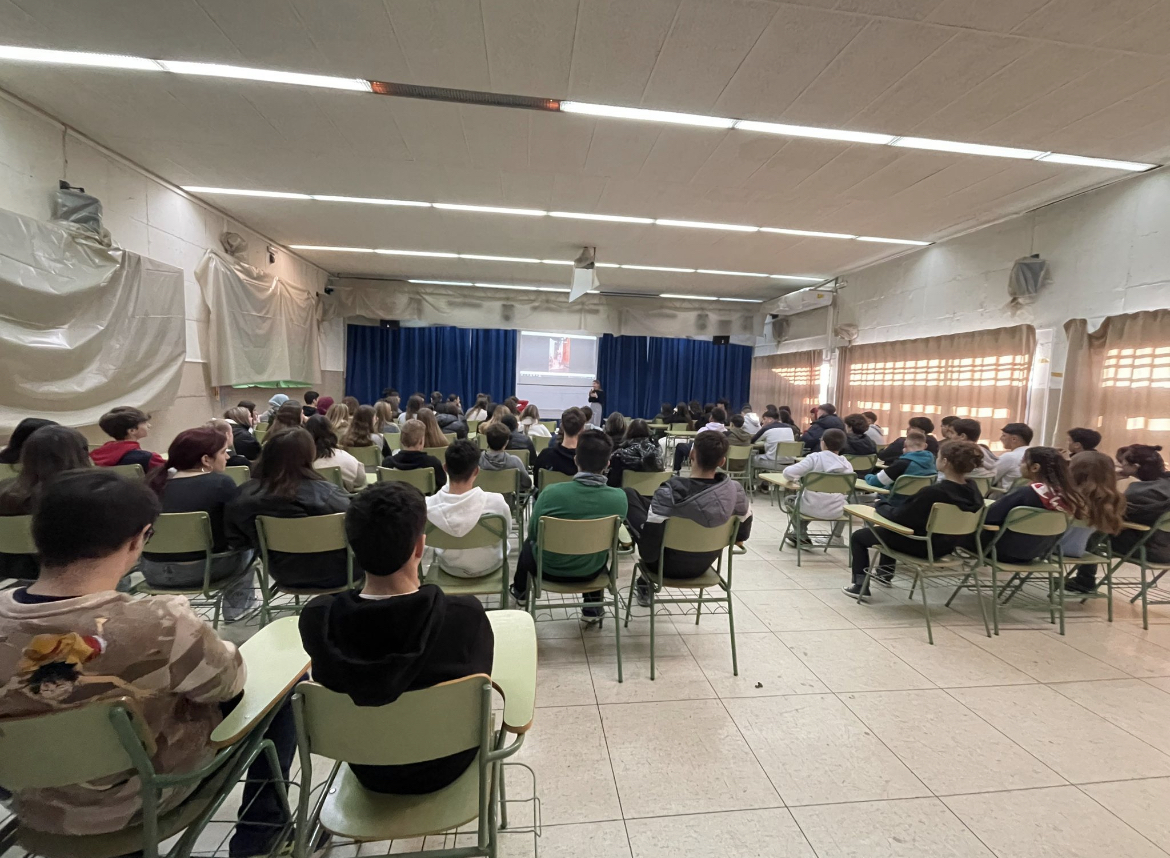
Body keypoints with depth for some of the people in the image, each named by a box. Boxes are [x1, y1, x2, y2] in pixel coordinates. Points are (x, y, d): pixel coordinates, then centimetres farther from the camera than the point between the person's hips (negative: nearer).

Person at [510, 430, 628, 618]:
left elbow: (533, 533, -8)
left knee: (530, 543, 33)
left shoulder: (551, 492, -27)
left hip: (548, 568, -1)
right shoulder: (619, 498, -21)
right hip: (591, 571, 1)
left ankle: (520, 591, 58)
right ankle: (593, 607, 38)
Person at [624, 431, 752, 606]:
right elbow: (745, 523, -2)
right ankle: (645, 582, 40)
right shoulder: (735, 490, -20)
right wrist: (737, 539, 21)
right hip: (703, 565, 5)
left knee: (628, 494, 8)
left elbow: (651, 538, -32)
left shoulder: (670, 492, -35)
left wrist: (647, 557, -8)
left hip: (668, 565, -4)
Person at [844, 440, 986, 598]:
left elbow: (897, 517, -22)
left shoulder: (932, 492, -33)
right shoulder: (973, 490, -9)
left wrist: (880, 505, -2)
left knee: (858, 536, 11)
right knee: (889, 529, 35)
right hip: (946, 546, 8)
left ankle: (860, 585, 14)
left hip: (921, 546, -8)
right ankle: (885, 572, 46)